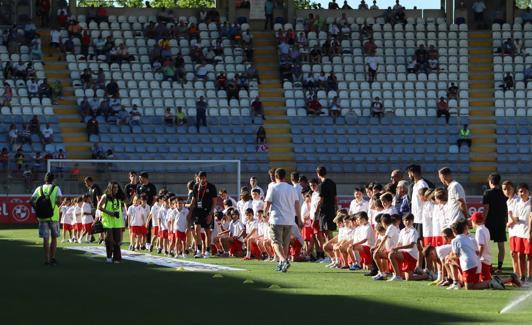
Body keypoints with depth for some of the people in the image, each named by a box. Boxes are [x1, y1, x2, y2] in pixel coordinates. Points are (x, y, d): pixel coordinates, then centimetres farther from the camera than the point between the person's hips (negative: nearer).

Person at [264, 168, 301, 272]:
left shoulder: (273, 188, -4)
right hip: (289, 220, 4)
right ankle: (282, 264, 23)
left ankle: (284, 260, -29)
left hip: (277, 219, -4)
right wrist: (299, 218, 13)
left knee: (277, 242, -7)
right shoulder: (291, 188, 8)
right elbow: (297, 204, 8)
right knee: (285, 243, 16)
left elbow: (267, 203, -4)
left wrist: (265, 213, 15)